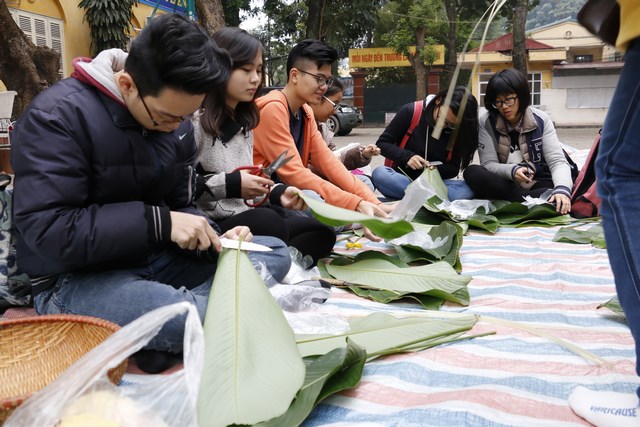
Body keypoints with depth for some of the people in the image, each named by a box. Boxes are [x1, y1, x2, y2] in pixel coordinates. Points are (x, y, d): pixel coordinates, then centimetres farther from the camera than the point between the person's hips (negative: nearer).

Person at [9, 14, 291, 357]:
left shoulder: (175, 121, 3)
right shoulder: (56, 116, -18)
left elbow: (179, 205, 9)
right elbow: (47, 231, -25)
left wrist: (212, 239, -12)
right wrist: (156, 222, -28)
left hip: (153, 258, 8)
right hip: (72, 278, -7)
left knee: (275, 253, 1)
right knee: (197, 318, -36)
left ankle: (183, 304, -14)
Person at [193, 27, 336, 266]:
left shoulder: (244, 123, 17)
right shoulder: (195, 119, -9)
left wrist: (277, 193, -2)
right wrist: (230, 184, -18)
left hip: (243, 221, 8)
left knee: (321, 231, -9)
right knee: (268, 222, -34)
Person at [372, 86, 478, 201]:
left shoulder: (457, 130, -3)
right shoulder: (410, 111, -8)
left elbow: (453, 168, 4)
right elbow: (382, 144, -4)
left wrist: (435, 169, -18)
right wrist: (407, 156, -20)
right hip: (403, 178, -1)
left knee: (466, 190, -29)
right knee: (380, 174, -35)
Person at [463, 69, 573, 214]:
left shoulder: (541, 120, -5)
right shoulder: (486, 123, -6)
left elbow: (557, 161, -13)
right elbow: (488, 164, -9)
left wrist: (562, 189, -34)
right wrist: (512, 171, -31)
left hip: (538, 185, -1)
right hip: (505, 185, 1)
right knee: (472, 172, -30)